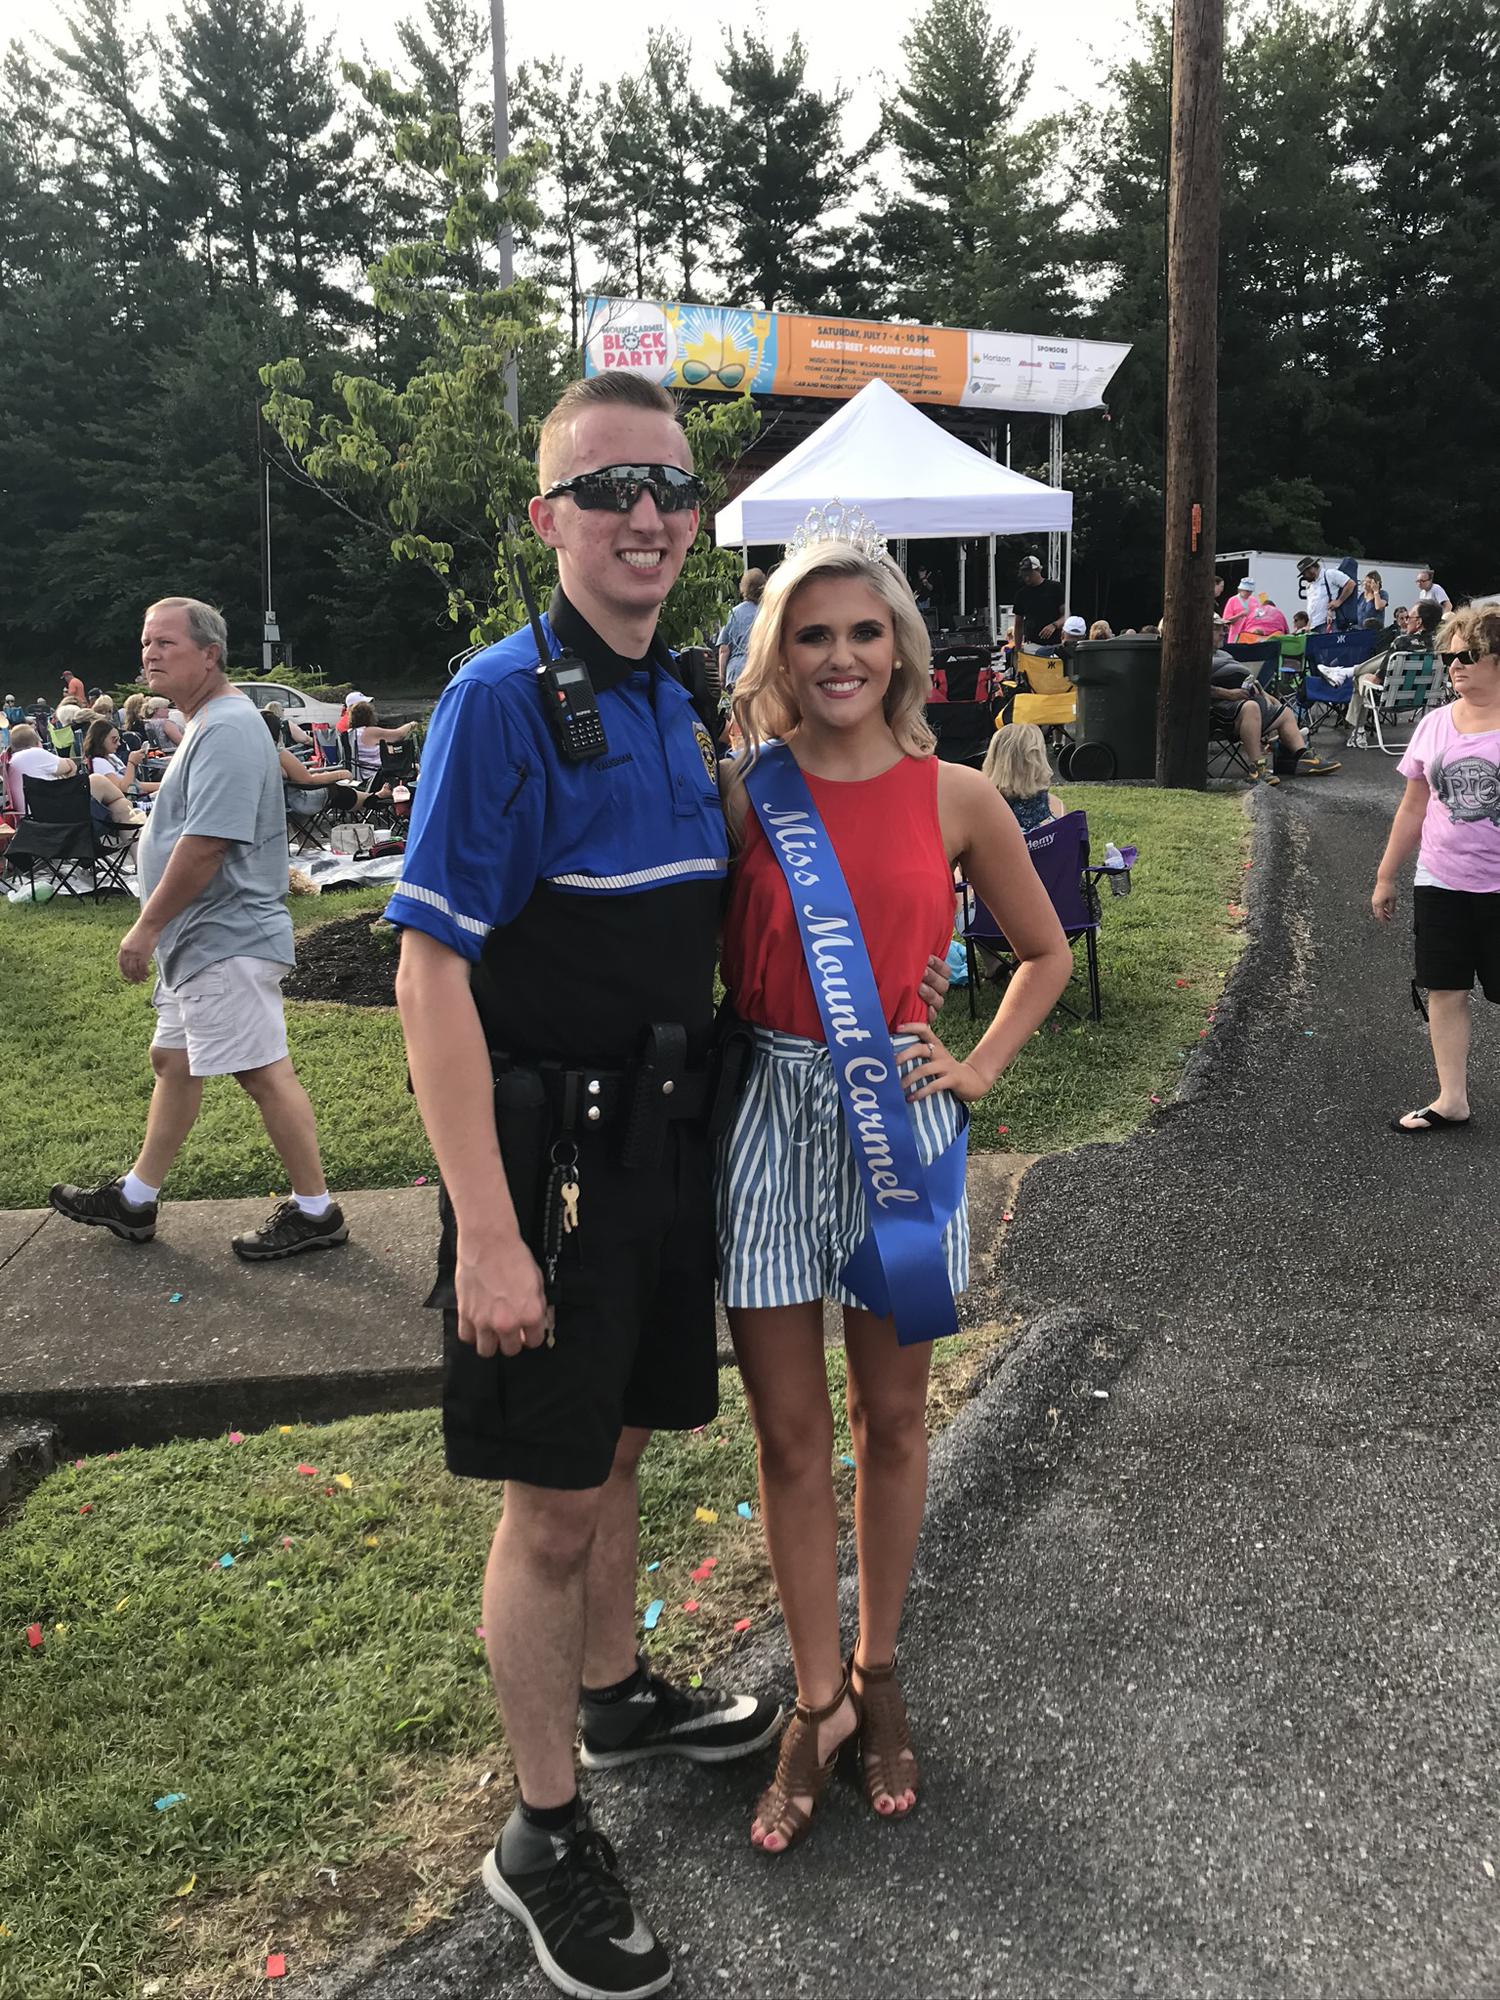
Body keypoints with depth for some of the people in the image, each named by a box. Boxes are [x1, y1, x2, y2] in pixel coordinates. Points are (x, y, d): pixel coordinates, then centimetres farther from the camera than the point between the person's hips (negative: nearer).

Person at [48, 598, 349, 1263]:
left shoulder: (226, 729, -18)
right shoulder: (206, 724, 17)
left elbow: (206, 843, -25)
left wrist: (147, 926, -19)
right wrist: (158, 929, 21)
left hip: (225, 939, -11)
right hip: (199, 939, 11)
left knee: (264, 1073, -5)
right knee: (172, 1060, 18)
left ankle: (314, 1212, 5)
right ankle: (133, 1201, 30)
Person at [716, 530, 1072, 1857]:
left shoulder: (955, 797, 0)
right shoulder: (743, 794, -1)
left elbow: (1046, 955, 11)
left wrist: (976, 1072, 2)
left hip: (896, 1116, 0)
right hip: (766, 1115, 0)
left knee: (891, 1423, 14)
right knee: (789, 1436, 8)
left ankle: (876, 1674, 34)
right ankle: (820, 1700, 26)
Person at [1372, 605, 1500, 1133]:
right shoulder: (1435, 724, 4)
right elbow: (1414, 807, 11)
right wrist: (1385, 877, 14)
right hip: (1440, 883, 4)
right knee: (1445, 991, 7)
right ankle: (1451, 1102, 17)